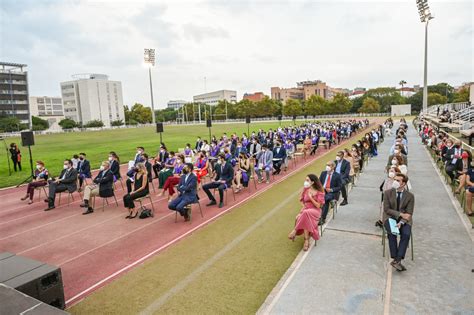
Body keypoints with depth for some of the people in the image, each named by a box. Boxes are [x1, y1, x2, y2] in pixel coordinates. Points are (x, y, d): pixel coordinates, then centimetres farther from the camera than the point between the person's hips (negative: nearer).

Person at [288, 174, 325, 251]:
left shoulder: (319, 192, -5)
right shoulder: (305, 189, 8)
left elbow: (318, 206, -8)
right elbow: (302, 200, 16)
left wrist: (311, 198, -17)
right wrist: (304, 206, -3)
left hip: (315, 211, -3)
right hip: (305, 209, 4)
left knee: (306, 213, -39)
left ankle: (295, 231, -25)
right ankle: (307, 240, -24)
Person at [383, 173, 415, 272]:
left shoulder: (410, 196, -2)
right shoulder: (388, 193, -2)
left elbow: (409, 213, -4)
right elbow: (386, 209, -6)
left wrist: (401, 223, -21)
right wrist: (400, 214, -18)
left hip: (404, 220, 0)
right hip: (390, 217, 0)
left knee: (406, 234, -27)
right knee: (391, 233, -29)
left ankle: (397, 260, -27)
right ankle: (395, 258, -22)